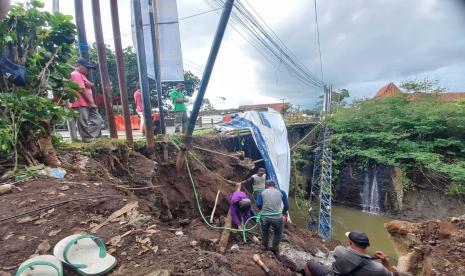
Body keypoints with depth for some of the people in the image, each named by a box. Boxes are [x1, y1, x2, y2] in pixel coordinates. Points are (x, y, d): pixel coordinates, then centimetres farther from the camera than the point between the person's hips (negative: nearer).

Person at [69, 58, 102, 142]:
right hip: (80, 104, -10)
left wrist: (90, 84, -9)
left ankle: (90, 138, 12)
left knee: (97, 120, 9)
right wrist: (91, 102, -15)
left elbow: (92, 85, 16)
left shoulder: (81, 75, 23)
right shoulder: (76, 74, -8)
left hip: (87, 104, 10)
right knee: (84, 124, -5)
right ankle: (88, 140, -1)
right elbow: (81, 90, -16)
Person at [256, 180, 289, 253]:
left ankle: (264, 246, 45)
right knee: (278, 233, 27)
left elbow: (258, 205, -2)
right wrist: (284, 213, 22)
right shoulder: (281, 192, 10)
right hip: (277, 217, -1)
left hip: (265, 217, 1)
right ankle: (275, 249, 38)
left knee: (265, 232, 29)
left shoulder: (262, 193, 10)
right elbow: (286, 205, 5)